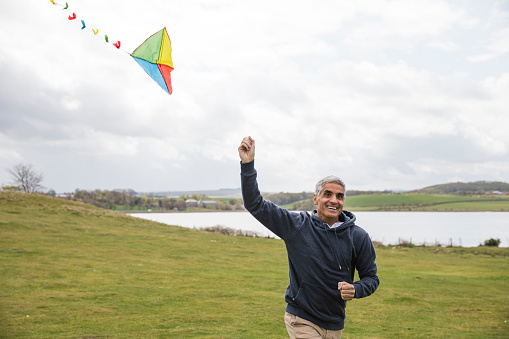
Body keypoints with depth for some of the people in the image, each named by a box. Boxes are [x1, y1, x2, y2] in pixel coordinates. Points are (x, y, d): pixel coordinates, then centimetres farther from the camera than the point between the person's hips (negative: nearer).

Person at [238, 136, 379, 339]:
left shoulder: (358, 237, -3)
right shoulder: (296, 225, -7)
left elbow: (371, 276, 6)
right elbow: (255, 204, -7)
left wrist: (355, 290, -16)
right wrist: (248, 164, -16)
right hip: (301, 320, -3)